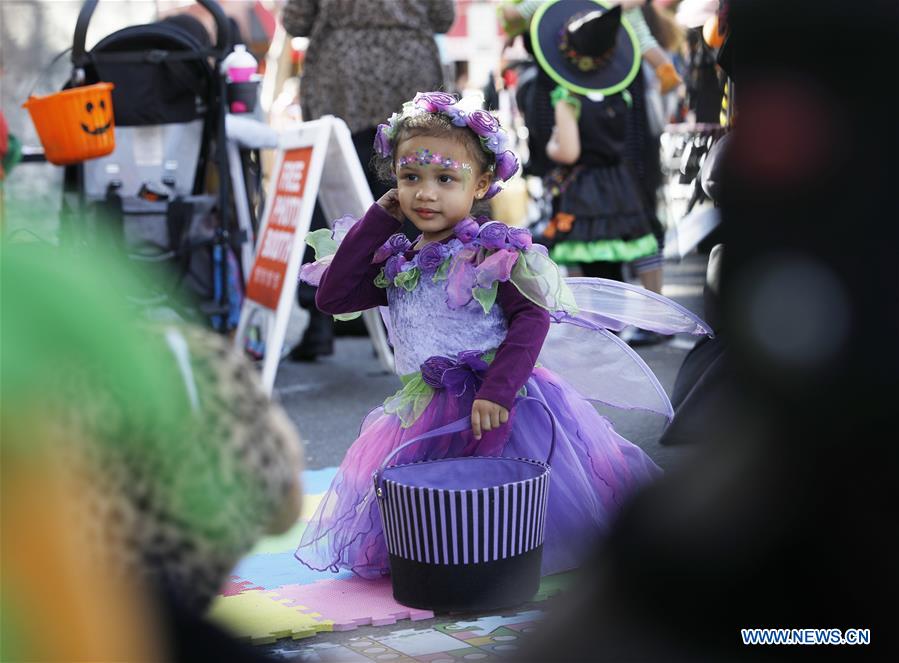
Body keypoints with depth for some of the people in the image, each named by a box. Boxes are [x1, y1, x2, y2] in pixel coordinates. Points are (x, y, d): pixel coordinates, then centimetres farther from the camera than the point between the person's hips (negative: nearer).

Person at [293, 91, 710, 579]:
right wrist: (378, 219, 0)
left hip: (499, 405, -6)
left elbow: (531, 318, -18)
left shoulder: (493, 252, -12)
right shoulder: (396, 261, 7)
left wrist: (497, 390, -30)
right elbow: (331, 296, 2)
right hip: (429, 407, 6)